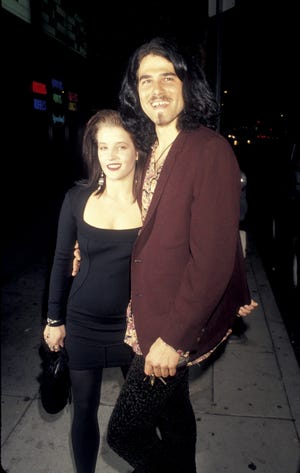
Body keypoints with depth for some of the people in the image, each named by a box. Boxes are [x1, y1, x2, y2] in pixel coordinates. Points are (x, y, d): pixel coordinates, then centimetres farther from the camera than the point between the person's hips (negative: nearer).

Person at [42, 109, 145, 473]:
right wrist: (54, 320, 5)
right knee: (84, 409, 16)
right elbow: (61, 261, 1)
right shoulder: (78, 197, -8)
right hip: (83, 323, 1)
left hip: (134, 324, -1)